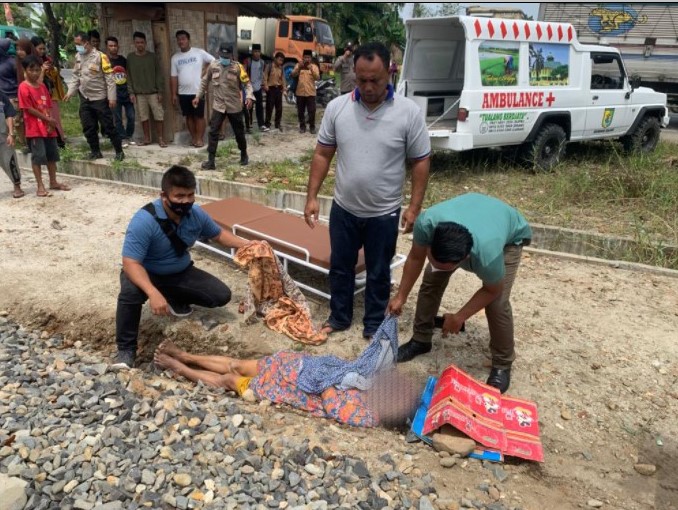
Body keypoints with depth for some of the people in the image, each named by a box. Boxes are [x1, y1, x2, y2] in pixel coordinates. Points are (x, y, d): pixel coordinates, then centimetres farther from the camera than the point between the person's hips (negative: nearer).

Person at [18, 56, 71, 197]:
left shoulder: (42, 86, 10)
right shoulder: (24, 87, -10)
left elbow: (48, 106, 10)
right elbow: (29, 109, -14)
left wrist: (51, 122, -4)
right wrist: (48, 119, -13)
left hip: (48, 126, 7)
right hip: (34, 128, -7)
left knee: (52, 154, 12)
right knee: (38, 156, -5)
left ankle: (53, 182, 24)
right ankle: (40, 186, 1)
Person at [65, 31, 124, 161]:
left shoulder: (100, 56, -11)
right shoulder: (78, 57, 8)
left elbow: (109, 78, -12)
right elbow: (76, 77, 15)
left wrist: (112, 97, -15)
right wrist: (70, 92, 4)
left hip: (100, 98, -6)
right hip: (85, 98, 6)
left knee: (108, 126, -1)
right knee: (88, 128, 9)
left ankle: (119, 151, 9)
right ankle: (95, 151, 21)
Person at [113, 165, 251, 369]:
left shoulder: (196, 213, -14)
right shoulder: (144, 221, -32)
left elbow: (218, 234, 6)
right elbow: (131, 263, -36)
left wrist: (246, 245, -8)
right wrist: (153, 293, -52)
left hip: (181, 272, 5)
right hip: (146, 273, -5)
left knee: (221, 295, -6)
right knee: (130, 293, -38)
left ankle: (175, 298, 20)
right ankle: (126, 350, -17)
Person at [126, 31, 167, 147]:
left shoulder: (152, 56, 1)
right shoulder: (130, 57, 4)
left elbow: (159, 74, 0)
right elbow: (129, 76, 5)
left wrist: (160, 91, -5)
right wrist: (131, 92, -3)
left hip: (153, 92, -1)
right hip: (139, 94, 1)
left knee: (158, 116, -2)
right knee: (143, 117, 5)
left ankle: (161, 139, 7)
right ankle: (147, 139, 16)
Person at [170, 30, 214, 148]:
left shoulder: (199, 52, -3)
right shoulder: (175, 57, 7)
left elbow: (214, 62, 3)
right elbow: (173, 77, 7)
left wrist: (204, 71, -4)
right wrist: (174, 94, 3)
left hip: (198, 91, -3)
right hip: (183, 93, 3)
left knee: (199, 116, -1)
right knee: (189, 116, 8)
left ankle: (200, 139, 6)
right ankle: (193, 138, 17)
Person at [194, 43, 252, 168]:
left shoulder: (237, 67, -8)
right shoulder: (213, 66, 0)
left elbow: (247, 83, -7)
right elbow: (204, 81, 13)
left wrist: (249, 97, -24)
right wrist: (198, 96, 13)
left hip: (235, 106, -2)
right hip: (218, 105, 2)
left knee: (239, 132, 11)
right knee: (213, 132, -5)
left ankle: (244, 154, 34)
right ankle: (211, 161, -1)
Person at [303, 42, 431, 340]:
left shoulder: (408, 112, -12)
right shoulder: (337, 107, -5)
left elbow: (420, 162, -6)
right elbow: (322, 155, 1)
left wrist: (414, 207, -9)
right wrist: (312, 197, -2)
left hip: (384, 213, -2)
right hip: (344, 208, 3)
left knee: (378, 273, 13)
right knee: (340, 267, 17)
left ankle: (374, 325, 32)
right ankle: (339, 317, 38)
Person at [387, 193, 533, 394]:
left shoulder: (488, 255, -45)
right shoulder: (427, 222, -39)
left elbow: (492, 290, -21)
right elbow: (415, 257, -16)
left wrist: (459, 318, -16)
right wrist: (400, 296, -10)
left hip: (510, 234, -4)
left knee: (497, 303, -15)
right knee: (431, 279, -1)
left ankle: (502, 364, 8)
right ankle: (420, 340, 20)